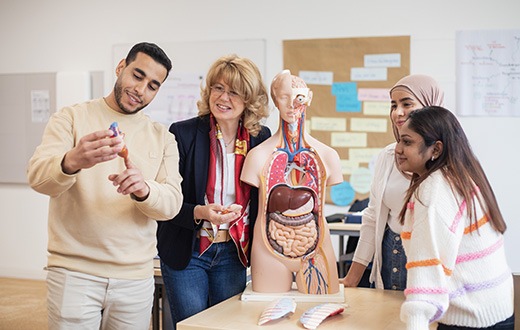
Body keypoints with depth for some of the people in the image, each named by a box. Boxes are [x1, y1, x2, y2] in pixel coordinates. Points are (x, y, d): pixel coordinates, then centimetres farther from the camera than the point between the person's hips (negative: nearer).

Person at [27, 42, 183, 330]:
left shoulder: (163, 138, 9)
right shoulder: (71, 118, 1)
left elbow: (172, 202, -3)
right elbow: (37, 176, -13)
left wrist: (144, 189, -26)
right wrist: (72, 162, -36)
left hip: (136, 278, 3)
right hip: (73, 271, -2)